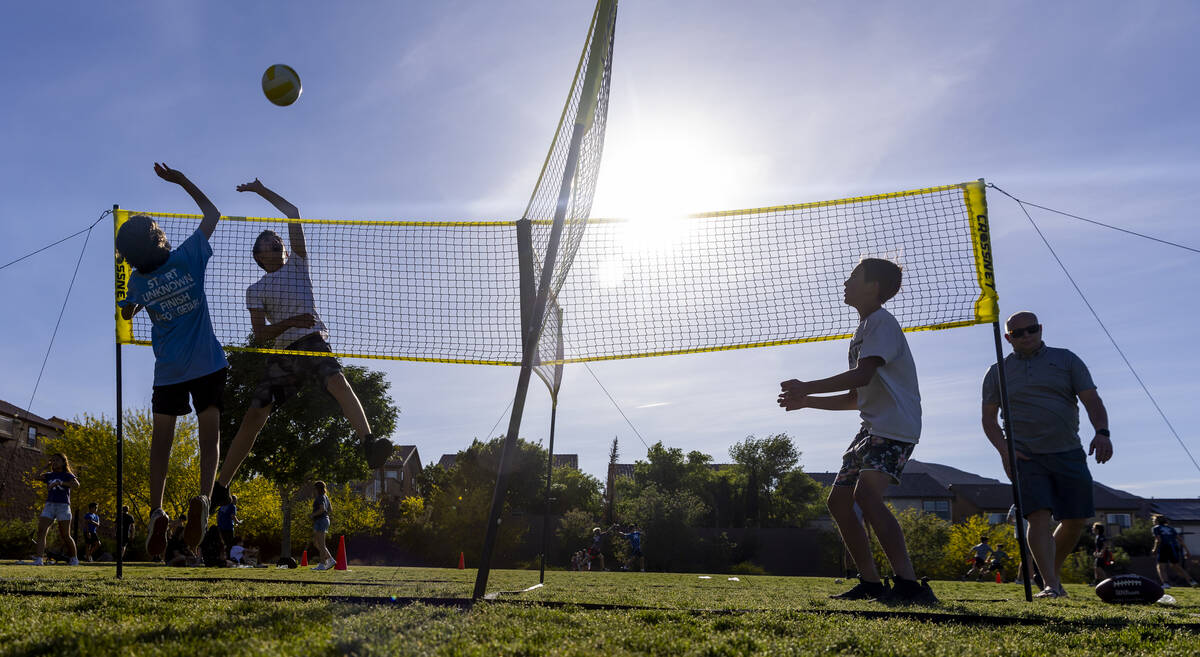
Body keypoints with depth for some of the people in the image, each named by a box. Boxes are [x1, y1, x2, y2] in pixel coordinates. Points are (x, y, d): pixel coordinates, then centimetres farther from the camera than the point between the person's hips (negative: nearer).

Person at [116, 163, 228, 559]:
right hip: (207, 364, -2)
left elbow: (126, 313, 20)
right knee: (209, 436, -1)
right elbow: (212, 213, 5)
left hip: (168, 371, 2)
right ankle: (203, 499, -20)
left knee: (161, 440, 5)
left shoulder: (138, 282, -2)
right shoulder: (188, 257, -8)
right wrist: (181, 181, 8)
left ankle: (157, 511, -6)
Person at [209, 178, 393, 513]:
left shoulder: (297, 265, 16)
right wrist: (290, 323, -15)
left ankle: (369, 443, -50)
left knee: (337, 381, -33)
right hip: (281, 354, 1)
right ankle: (221, 485, 8)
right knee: (254, 415, -4)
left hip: (313, 342, -1)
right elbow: (261, 333, 3)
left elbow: (293, 214, 16)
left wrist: (262, 190, 20)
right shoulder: (256, 290, 15)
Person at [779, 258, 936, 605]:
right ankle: (871, 584, 13)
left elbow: (862, 375, -22)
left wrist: (807, 387, -18)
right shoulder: (862, 331, 23)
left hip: (896, 425, -10)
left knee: (866, 492, -29)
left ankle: (909, 585, -29)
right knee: (839, 500, 7)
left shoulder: (881, 322, -7)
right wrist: (806, 402, 20)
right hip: (873, 427, 10)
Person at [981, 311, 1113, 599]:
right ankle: (1051, 585, -18)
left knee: (1076, 521, 1)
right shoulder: (997, 373, 10)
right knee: (1039, 517, -17)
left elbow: (1092, 400, 3)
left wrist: (1102, 432, -16)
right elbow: (989, 418, 10)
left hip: (1070, 454, 2)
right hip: (1026, 457, -1)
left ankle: (1053, 572, 24)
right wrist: (1004, 450, -6)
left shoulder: (1066, 360, 10)